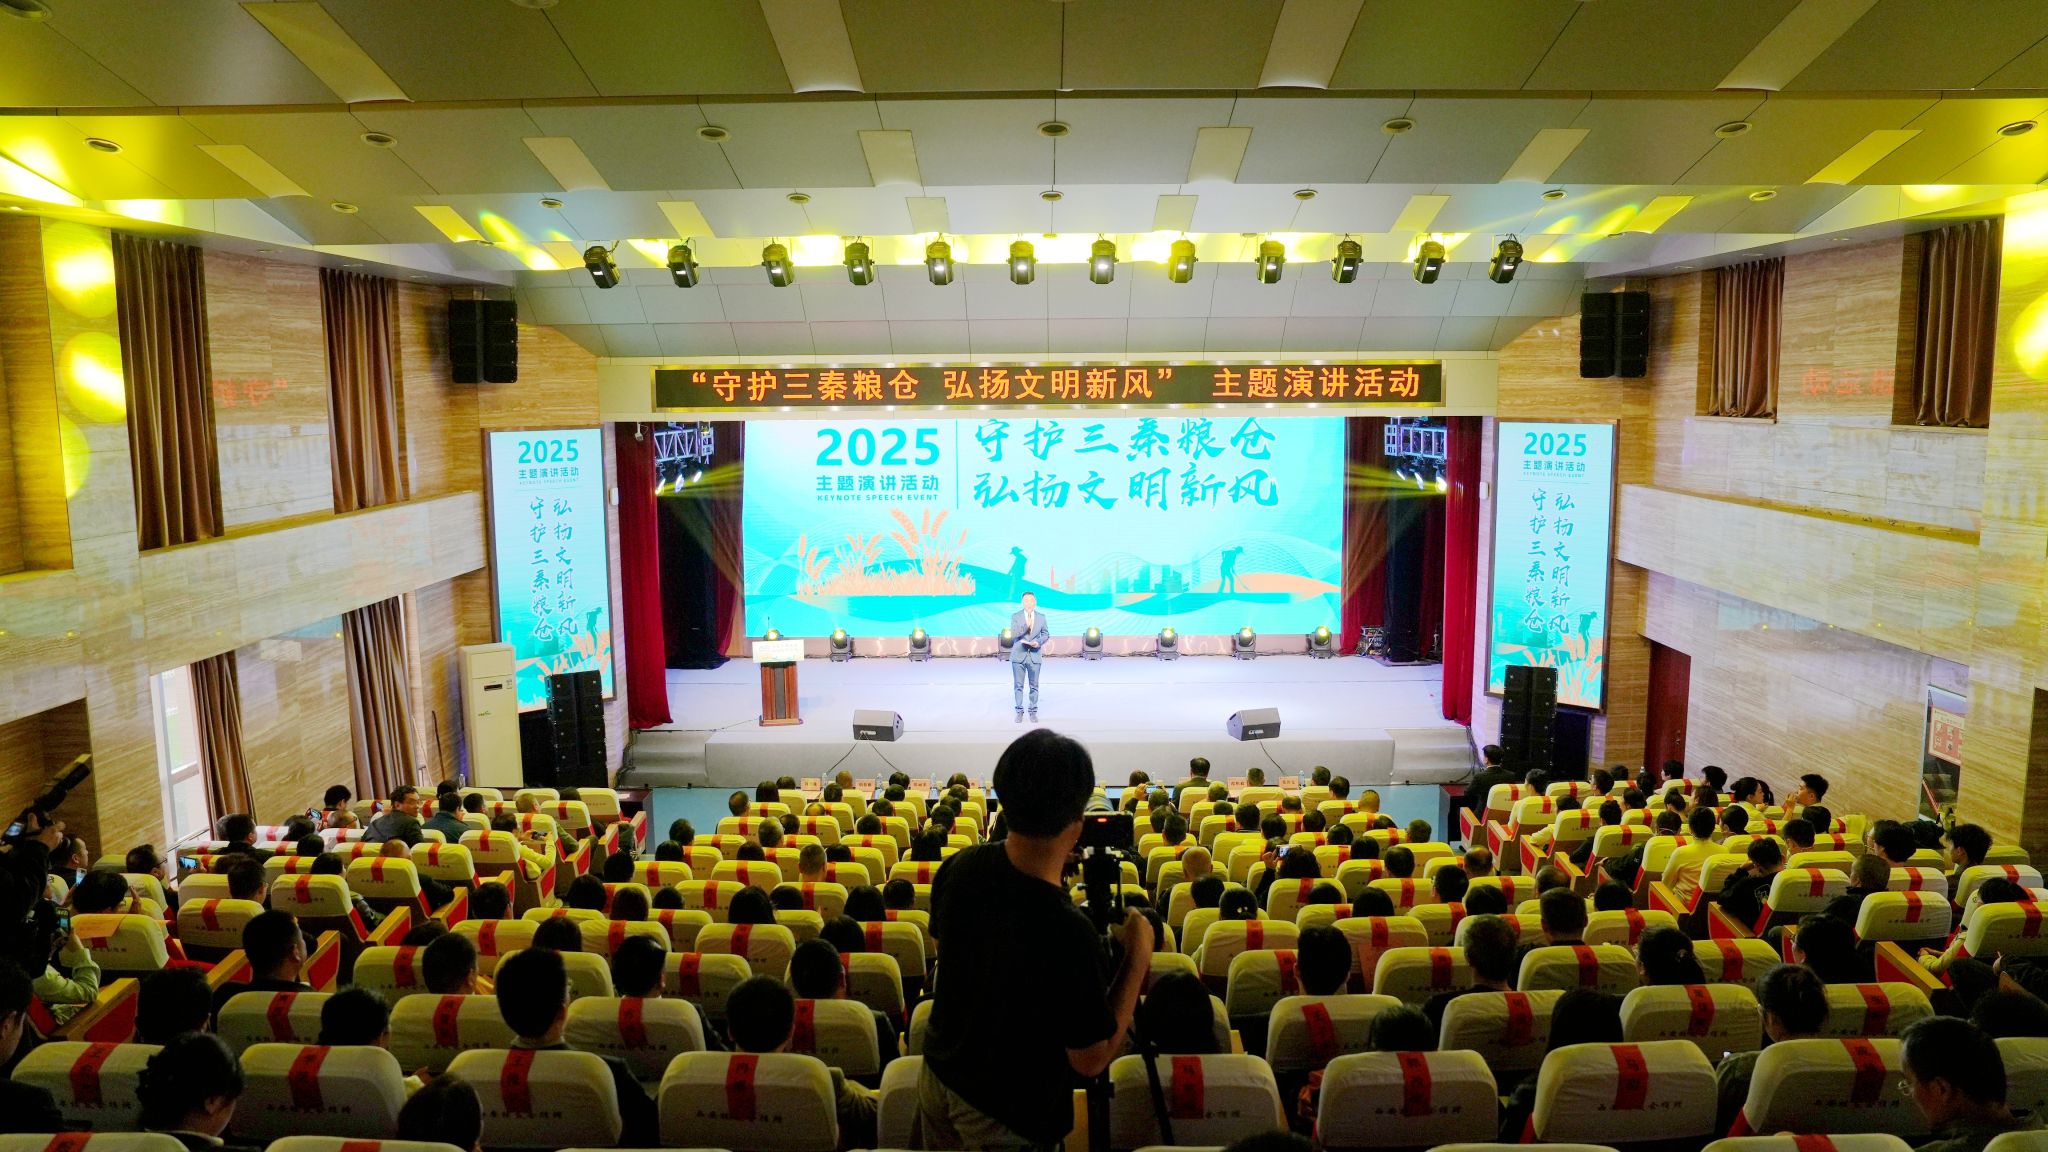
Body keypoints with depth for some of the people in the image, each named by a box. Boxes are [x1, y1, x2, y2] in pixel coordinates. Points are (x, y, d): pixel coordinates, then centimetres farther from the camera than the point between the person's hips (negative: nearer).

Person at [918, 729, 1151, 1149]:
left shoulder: (959, 868, -16)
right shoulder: (1068, 933, -35)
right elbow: (1091, 1060, -21)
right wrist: (1138, 956, -15)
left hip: (938, 1075, 6)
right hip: (1008, 1117, -5)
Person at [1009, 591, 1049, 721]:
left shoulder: (1041, 617, 4)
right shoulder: (1015, 616, -2)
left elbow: (1046, 634, 10)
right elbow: (1013, 633, -12)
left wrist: (1038, 642, -10)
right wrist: (1026, 625, -26)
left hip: (1035, 655, 1)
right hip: (1019, 655, -1)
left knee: (1034, 686, 6)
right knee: (1018, 685, 2)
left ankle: (1033, 711, 15)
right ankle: (1019, 712, 10)